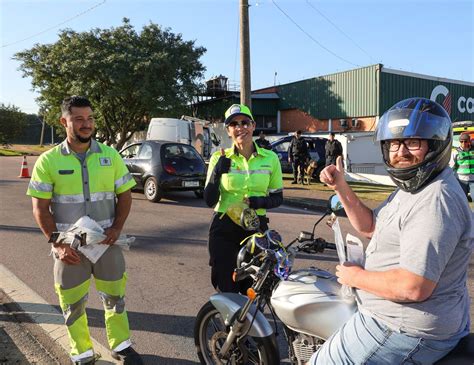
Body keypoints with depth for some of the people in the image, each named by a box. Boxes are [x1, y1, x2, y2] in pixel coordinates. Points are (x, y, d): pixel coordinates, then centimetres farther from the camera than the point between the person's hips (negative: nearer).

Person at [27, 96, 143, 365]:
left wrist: (117, 228, -9)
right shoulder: (48, 161, -4)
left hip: (106, 242, 2)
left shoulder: (110, 155, 1)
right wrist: (57, 242, -12)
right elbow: (40, 207, -3)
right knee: (73, 303, 10)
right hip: (69, 247, -1)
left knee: (115, 297, 14)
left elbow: (125, 195, 5)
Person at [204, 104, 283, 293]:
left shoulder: (270, 158, 0)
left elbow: (278, 198, 6)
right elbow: (209, 200, -5)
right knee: (226, 289, 6)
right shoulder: (220, 158, -3)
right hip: (224, 229, -1)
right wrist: (217, 173, -20)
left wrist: (261, 202, -14)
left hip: (256, 228, 1)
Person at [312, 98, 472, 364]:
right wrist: (341, 187, 3)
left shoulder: (435, 201, -27)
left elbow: (413, 287, -32)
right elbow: (371, 226, 16)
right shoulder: (412, 188, 9)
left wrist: (356, 277, -16)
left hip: (405, 332, -11)